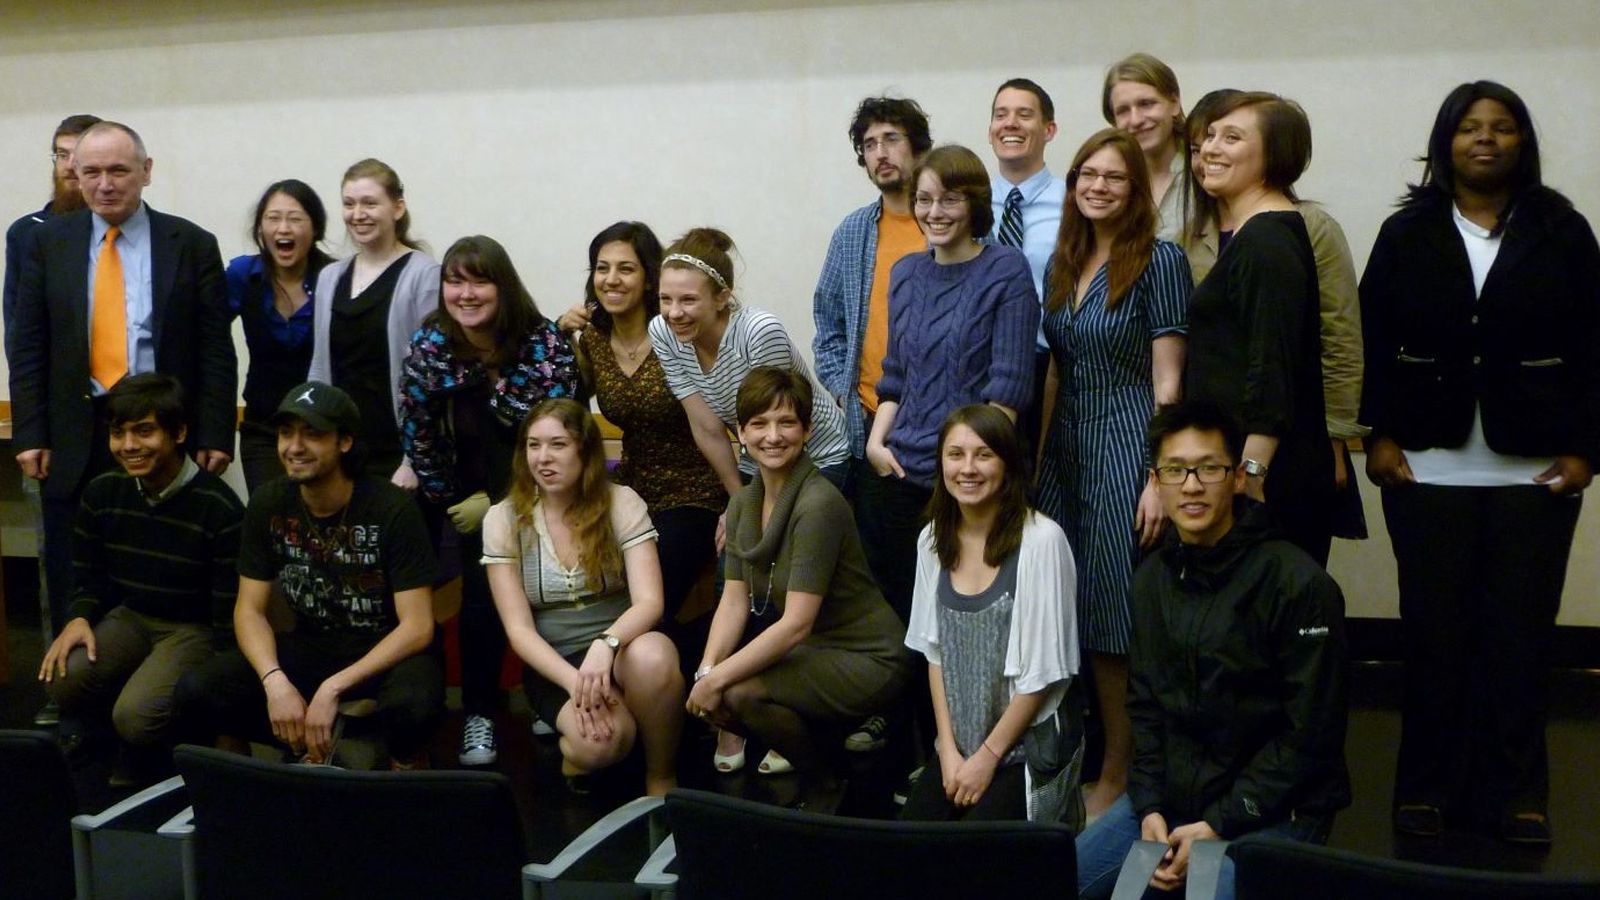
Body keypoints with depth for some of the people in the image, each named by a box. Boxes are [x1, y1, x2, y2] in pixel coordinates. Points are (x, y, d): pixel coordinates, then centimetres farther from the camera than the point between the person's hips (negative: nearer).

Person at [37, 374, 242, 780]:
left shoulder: (219, 508, -18)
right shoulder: (101, 492, -2)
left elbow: (230, 611, -14)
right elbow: (88, 578, 11)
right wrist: (79, 618, -12)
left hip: (192, 628, -5)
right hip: (128, 617, 5)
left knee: (135, 716, -31)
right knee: (63, 680, -27)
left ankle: (153, 744, 7)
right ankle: (95, 721, 9)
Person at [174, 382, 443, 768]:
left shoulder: (392, 508, -18)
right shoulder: (268, 503, -4)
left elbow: (417, 627, -20)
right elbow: (249, 609, -3)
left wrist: (332, 689, -28)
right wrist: (276, 682, -23)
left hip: (387, 649, -4)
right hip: (310, 645, 5)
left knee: (411, 706, -40)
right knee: (195, 693, -18)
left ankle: (405, 764, -4)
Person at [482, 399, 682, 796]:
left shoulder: (621, 503, -4)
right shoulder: (504, 519, -3)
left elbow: (649, 602, -14)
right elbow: (519, 629, -7)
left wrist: (607, 644, -35)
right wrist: (574, 680, -24)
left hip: (621, 648, 1)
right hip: (552, 663, 0)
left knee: (653, 657, -37)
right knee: (603, 740, -33)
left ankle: (661, 776, -10)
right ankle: (572, 754, 6)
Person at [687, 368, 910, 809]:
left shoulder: (818, 504, -23)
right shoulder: (744, 504, 3)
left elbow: (796, 623, -25)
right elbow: (734, 603, 0)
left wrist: (719, 678, -24)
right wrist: (706, 671, -16)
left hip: (867, 661, -8)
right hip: (811, 652, 8)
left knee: (737, 694, -25)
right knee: (703, 699, -9)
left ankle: (823, 789, 0)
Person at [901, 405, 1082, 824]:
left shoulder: (1041, 539, -16)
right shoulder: (933, 540, 3)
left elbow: (1043, 671, -14)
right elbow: (935, 651, 7)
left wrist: (988, 757, -10)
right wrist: (949, 750, -2)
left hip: (1030, 747, -5)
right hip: (958, 742, 5)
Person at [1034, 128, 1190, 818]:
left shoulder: (1159, 260, -8)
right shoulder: (1062, 265, 12)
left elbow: (1168, 380, -11)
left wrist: (1160, 478, -15)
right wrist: (1037, 463, 14)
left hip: (1128, 450, -6)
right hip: (1067, 452, 6)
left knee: (1119, 619, -2)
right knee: (1080, 615, 9)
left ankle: (1121, 776, 9)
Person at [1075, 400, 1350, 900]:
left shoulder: (1299, 585, -15)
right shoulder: (1153, 577, 7)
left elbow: (1310, 734, -15)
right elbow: (1145, 703, 10)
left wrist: (1218, 824, -16)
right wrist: (1149, 807, -4)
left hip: (1273, 808, -6)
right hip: (1172, 794, 6)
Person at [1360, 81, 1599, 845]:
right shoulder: (1406, 232, 5)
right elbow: (1372, 342, 2)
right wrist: (1378, 434, -6)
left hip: (1536, 470, 0)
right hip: (1428, 467, 0)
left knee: (1520, 636, 2)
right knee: (1435, 632, 5)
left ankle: (1516, 791, 13)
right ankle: (1429, 785, 14)